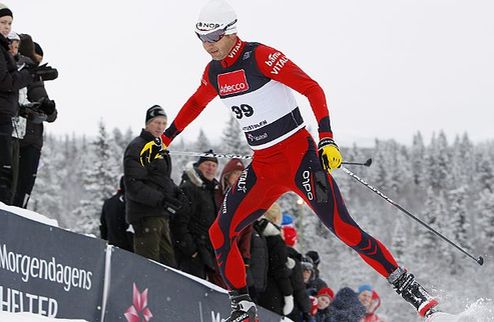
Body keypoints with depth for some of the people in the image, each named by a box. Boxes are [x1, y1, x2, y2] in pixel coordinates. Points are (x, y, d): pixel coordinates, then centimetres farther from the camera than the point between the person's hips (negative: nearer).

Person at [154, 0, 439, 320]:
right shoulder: (214, 71, 7)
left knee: (344, 229, -13)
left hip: (298, 155, -7)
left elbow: (313, 89, -17)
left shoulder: (260, 56, -15)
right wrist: (165, 138, 33)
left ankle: (409, 288, -4)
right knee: (220, 233, -2)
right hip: (263, 165, 7)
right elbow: (196, 103, 29)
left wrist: (327, 139, -26)